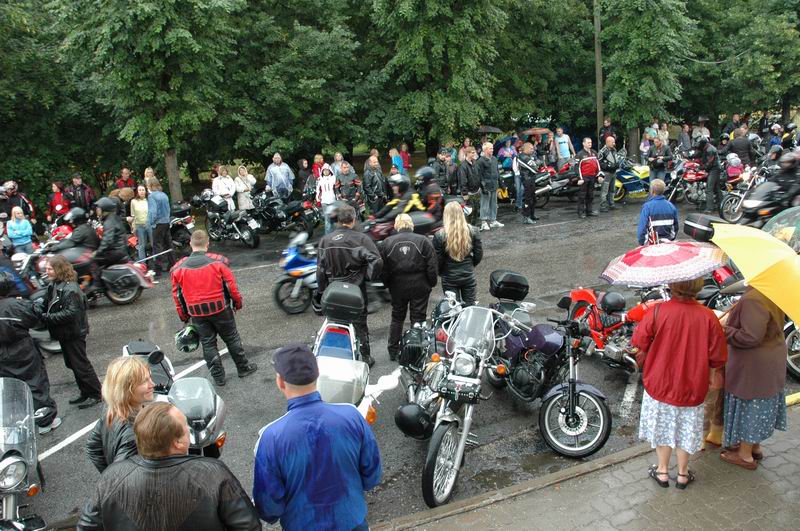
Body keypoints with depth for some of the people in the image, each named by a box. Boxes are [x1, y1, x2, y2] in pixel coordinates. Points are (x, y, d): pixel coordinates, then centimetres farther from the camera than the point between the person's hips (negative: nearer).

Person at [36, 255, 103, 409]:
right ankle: (85, 392, 32)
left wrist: (48, 317, -27)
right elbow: (45, 303, 8)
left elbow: (70, 313, -29)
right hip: (63, 333, 10)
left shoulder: (70, 289, -24)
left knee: (80, 364, -1)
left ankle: (95, 394, 12)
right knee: (72, 364, 19)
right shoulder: (53, 285, 6)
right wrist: (37, 308, -13)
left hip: (74, 333, -10)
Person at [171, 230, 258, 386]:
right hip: (221, 309, -1)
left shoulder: (179, 268, -6)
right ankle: (243, 368, 27)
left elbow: (177, 295, 2)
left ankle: (218, 377, 21)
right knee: (232, 338, 15)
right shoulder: (218, 261, -13)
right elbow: (231, 285, -6)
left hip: (197, 314, 2)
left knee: (208, 343, 14)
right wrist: (238, 302, 10)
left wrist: (183, 315, 14)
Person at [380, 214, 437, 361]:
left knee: (397, 318, 17)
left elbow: (384, 268, 0)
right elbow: (432, 266, -7)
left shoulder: (387, 242, -3)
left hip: (397, 287, 2)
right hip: (420, 287, -2)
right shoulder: (423, 241, -7)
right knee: (418, 318, 8)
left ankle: (393, 351, 24)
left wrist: (387, 283, 11)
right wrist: (432, 283, 5)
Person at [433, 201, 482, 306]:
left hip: (449, 278, -2)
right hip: (469, 276, 2)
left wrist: (440, 272, 8)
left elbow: (438, 260, -11)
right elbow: (479, 255, -1)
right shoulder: (472, 231, -7)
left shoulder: (439, 235, -17)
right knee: (470, 305, 17)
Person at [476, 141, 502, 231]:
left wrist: (500, 181, 18)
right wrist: (482, 186, -18)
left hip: (494, 186, 8)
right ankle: (484, 222, 3)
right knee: (485, 205, -3)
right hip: (486, 186, -8)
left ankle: (493, 220, 23)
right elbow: (479, 175, -14)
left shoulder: (494, 159, 14)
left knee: (494, 204, 13)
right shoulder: (480, 161, -11)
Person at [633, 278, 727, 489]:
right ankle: (683, 474, 36)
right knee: (686, 430, 21)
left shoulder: (657, 311, -22)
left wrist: (644, 362, 6)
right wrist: (696, 361, 8)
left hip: (659, 383, -1)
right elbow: (718, 359, -11)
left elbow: (639, 345, -15)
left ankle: (662, 471, 33)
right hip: (692, 387, 1)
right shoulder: (708, 317, -18)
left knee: (662, 427, 20)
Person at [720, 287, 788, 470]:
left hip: (754, 364, -9)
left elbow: (751, 337, -30)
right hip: (772, 358, 9)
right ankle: (755, 446, 38)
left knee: (749, 405, 6)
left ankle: (745, 455, 21)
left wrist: (725, 331, -18)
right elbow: (771, 327, 9)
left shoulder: (753, 299, -29)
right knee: (762, 406, 21)